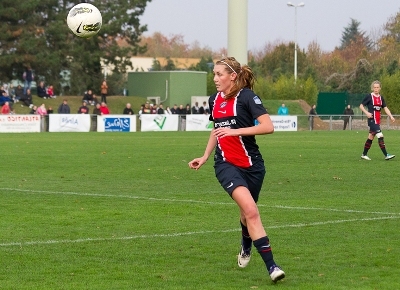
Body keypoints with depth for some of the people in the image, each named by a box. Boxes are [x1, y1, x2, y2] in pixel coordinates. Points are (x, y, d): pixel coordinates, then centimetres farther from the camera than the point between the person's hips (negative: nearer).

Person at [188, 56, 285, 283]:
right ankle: (271, 266, -23)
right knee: (250, 210, -20)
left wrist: (236, 131, -26)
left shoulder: (246, 97, -11)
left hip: (252, 164, -2)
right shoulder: (214, 100, 7)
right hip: (226, 164, 2)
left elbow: (268, 127, -21)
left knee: (249, 214, 13)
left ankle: (246, 246, 50)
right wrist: (204, 157, 20)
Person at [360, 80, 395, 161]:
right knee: (380, 136, -16)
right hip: (372, 120, -7)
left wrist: (391, 116, -4)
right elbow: (361, 106, -2)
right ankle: (386, 155, -17)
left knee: (371, 137, 13)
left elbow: (385, 108, 11)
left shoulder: (381, 98, 12)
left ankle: (364, 154, 23)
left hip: (378, 121, 7)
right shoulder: (369, 96, -5)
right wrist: (366, 113, -18)